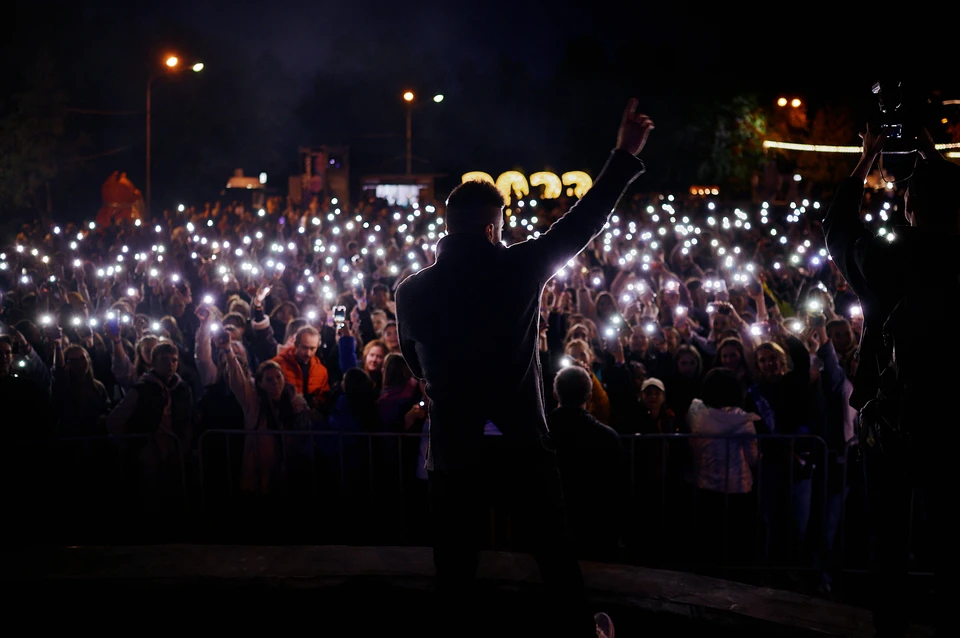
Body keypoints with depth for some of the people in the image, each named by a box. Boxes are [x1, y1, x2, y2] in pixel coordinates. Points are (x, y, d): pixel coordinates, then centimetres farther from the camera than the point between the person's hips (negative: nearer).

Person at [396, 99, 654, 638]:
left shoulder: (412, 291, -2)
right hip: (522, 439, 0)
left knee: (457, 562, 8)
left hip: (453, 446, 1)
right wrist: (626, 155, 11)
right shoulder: (518, 267, -8)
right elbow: (585, 220, 2)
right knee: (555, 544, 17)